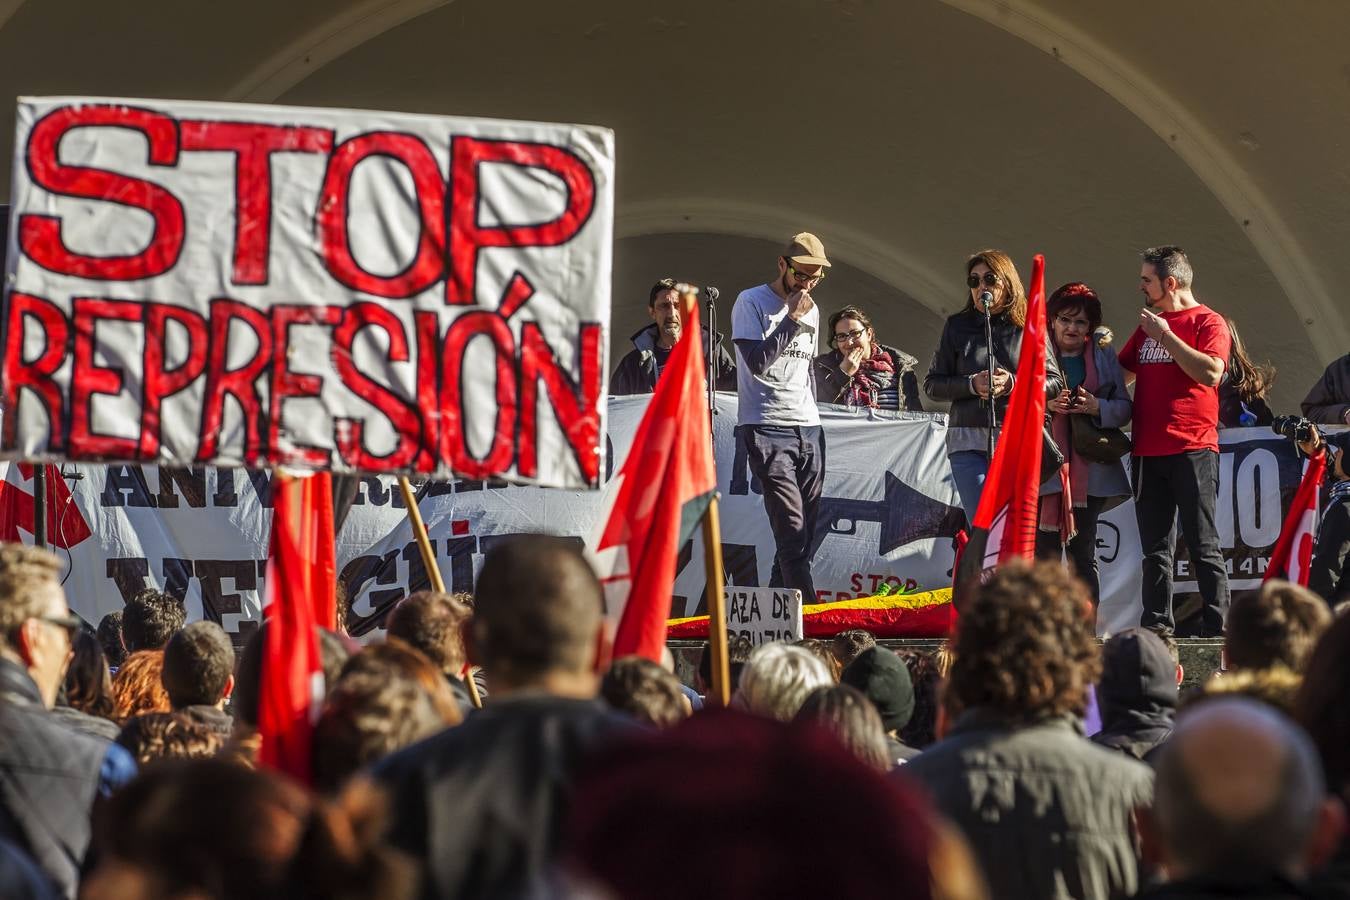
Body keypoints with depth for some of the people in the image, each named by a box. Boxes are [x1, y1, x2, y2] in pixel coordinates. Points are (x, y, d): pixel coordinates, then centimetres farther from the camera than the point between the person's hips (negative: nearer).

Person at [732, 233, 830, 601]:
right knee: (791, 531, -16)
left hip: (808, 429, 7)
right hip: (767, 428, -7)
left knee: (803, 533, 1)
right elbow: (758, 362, -14)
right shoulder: (751, 303, -2)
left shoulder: (811, 311, 19)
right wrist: (792, 319, -11)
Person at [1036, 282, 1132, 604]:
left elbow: (1125, 408, 10)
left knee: (1083, 555, -1)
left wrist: (1098, 407, -10)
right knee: (1046, 555, -5)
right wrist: (1045, 405, -15)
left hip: (1090, 468, 1)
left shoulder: (1104, 357, 12)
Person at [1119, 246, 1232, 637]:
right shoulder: (1147, 326, 19)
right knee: (1155, 548, 7)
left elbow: (1211, 373, -18)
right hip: (1148, 453, 7)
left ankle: (1215, 628, -7)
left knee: (1203, 545, -6)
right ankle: (1157, 625, 9)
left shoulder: (1208, 322, -2)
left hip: (1192, 450, -7)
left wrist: (1165, 336, -14)